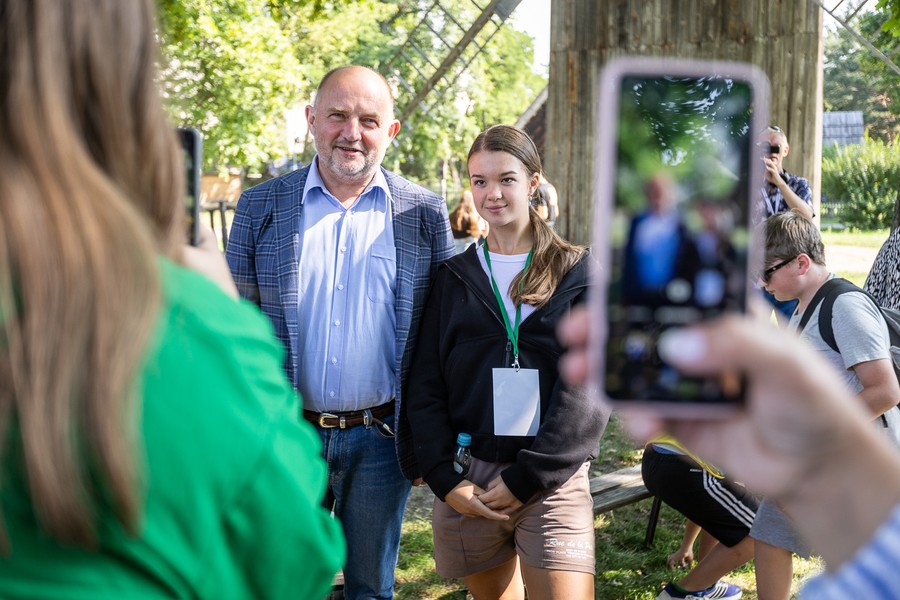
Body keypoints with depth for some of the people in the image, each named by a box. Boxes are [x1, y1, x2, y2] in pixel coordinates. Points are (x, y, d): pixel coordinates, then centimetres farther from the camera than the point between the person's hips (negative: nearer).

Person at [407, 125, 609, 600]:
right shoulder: (454, 276, 9)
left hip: (553, 483, -2)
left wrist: (528, 477, -12)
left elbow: (588, 387, -5)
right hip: (468, 477, 2)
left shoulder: (578, 272, 3)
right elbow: (425, 387, 6)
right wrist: (444, 480, -6)